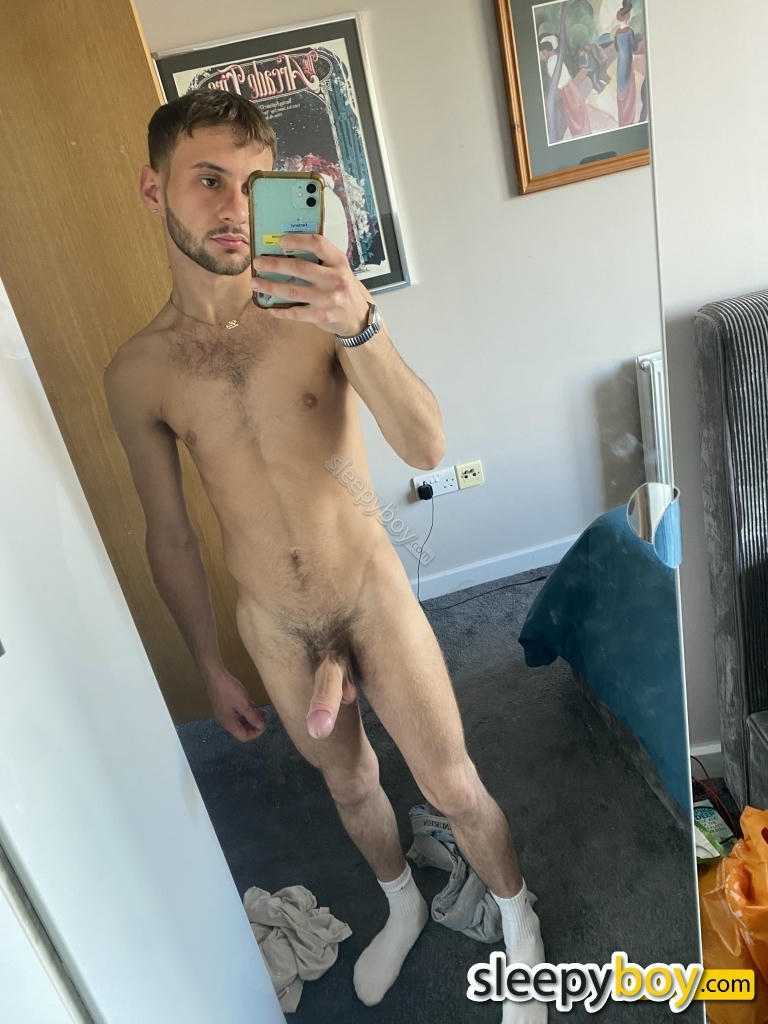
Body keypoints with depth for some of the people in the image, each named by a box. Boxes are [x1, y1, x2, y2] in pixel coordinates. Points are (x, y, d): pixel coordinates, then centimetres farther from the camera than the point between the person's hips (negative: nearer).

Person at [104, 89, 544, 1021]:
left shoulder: (318, 306, -12)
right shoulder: (136, 374, -6)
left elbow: (428, 450, -23)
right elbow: (169, 537, 2)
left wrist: (359, 326, -40)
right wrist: (210, 667, 9)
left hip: (376, 597, -2)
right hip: (272, 628, 3)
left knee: (453, 788, 12)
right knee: (349, 784, 24)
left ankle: (519, 922, 45)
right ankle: (404, 907, 57)